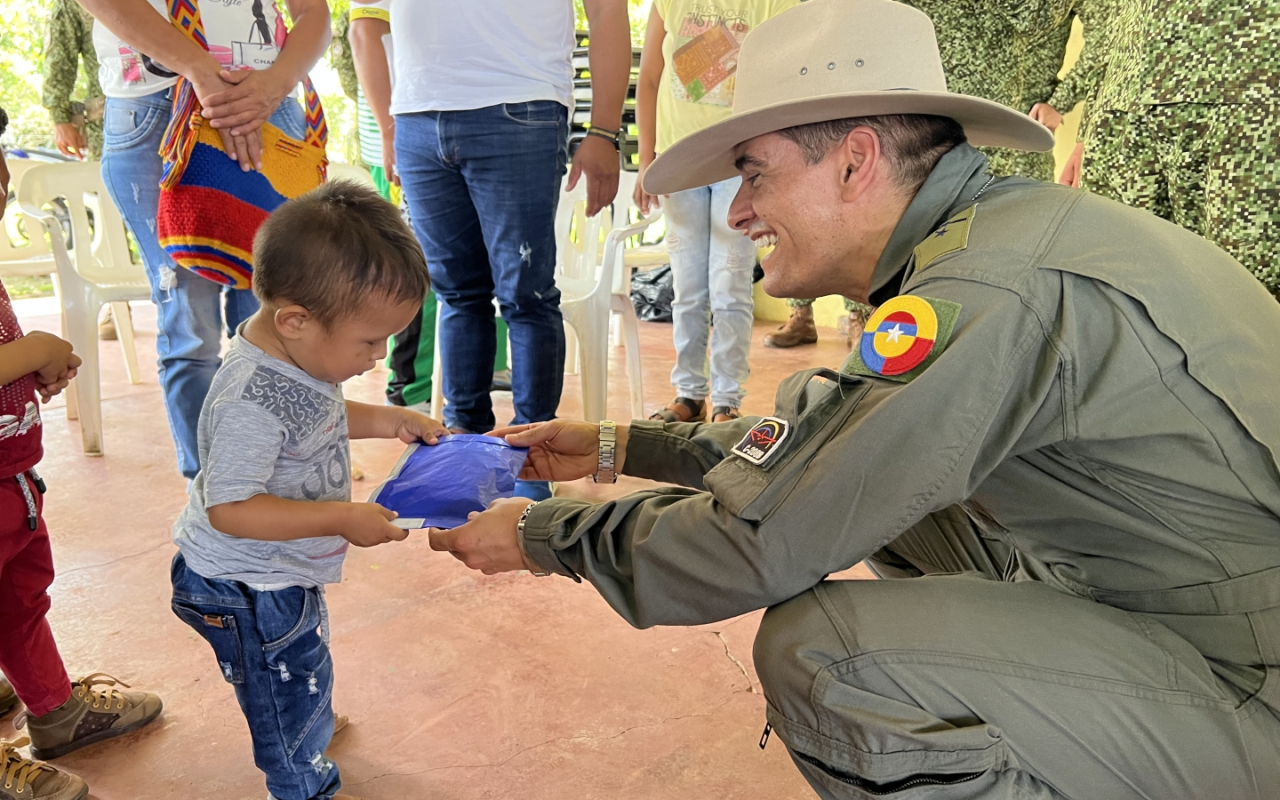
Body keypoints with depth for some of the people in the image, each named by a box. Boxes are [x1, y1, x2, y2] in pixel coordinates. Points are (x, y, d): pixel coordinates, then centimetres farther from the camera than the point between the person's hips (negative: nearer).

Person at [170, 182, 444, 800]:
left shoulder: (301, 353, -7)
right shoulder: (251, 401, -36)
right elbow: (230, 508, -33)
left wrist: (386, 420, 0)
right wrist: (343, 519, -33)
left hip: (284, 572, 9)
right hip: (246, 588, -9)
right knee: (291, 687, 11)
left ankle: (304, 716, 59)